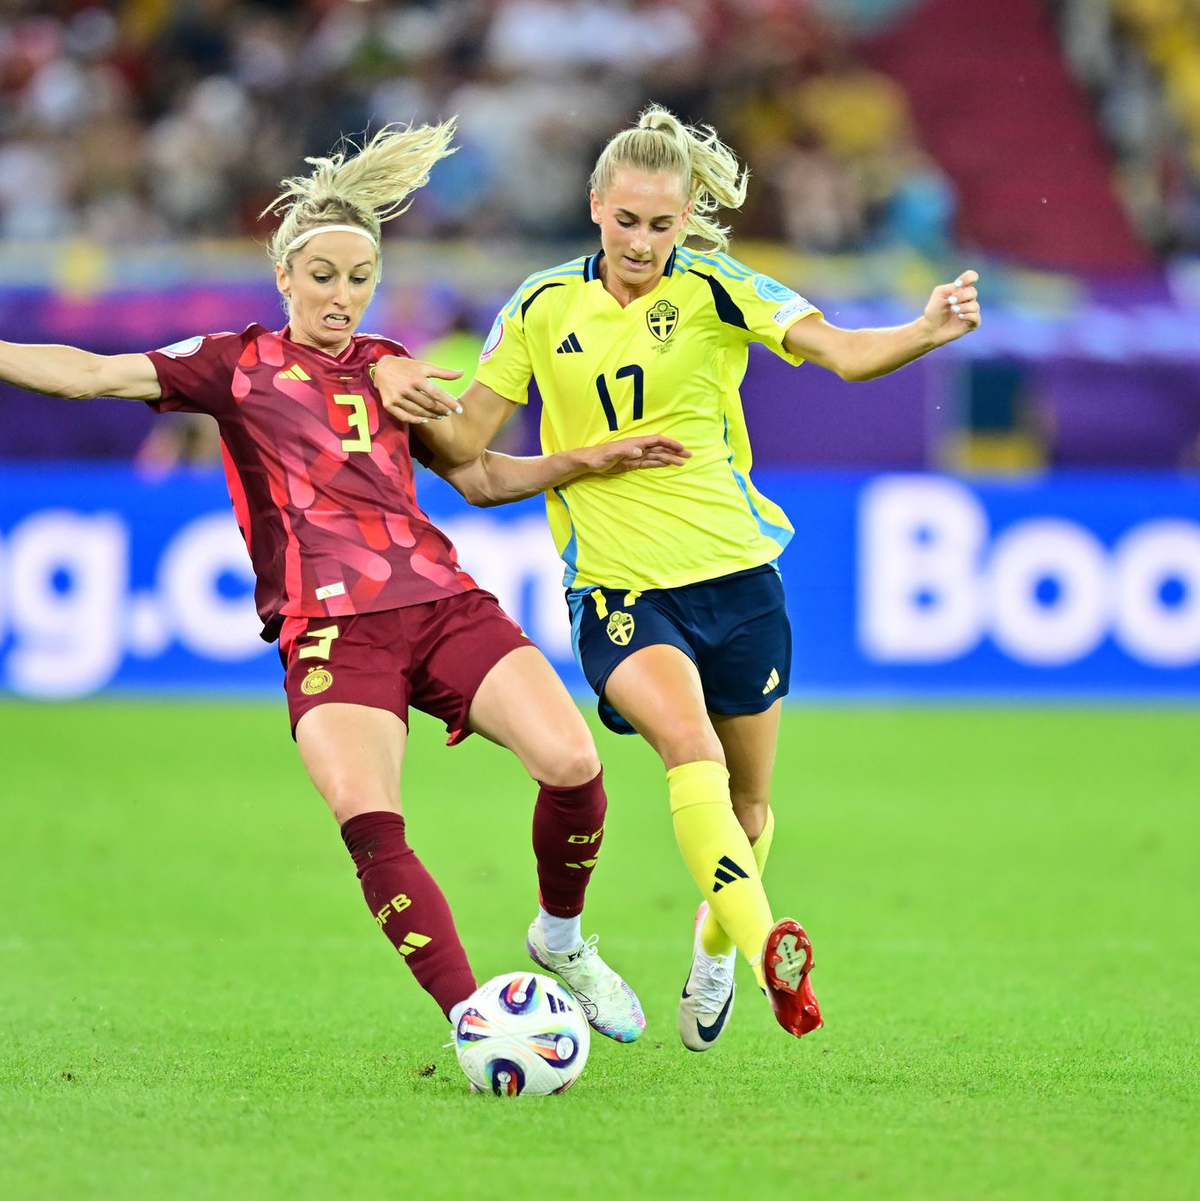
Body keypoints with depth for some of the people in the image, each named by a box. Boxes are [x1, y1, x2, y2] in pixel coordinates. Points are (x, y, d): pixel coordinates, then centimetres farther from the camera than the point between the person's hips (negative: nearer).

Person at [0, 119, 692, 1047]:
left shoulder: (390, 369, 21)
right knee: (369, 825, -26)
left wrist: (596, 460, 19)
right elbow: (91, 374, 2)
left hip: (444, 602, 3)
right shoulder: (240, 366, 10)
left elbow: (481, 472, 29)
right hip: (329, 627, -3)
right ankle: (471, 1022, -20)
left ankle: (563, 939, 9)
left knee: (572, 762, -18)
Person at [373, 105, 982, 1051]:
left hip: (735, 576, 1)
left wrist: (928, 332, -34)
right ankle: (767, 949, -40)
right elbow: (466, 445, 8)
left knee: (747, 802, 12)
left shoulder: (714, 289, -3)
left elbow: (843, 352, -15)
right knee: (688, 743, -29)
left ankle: (715, 950, 42)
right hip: (617, 587, -1)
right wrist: (412, 400, -13)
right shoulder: (544, 308, 3)